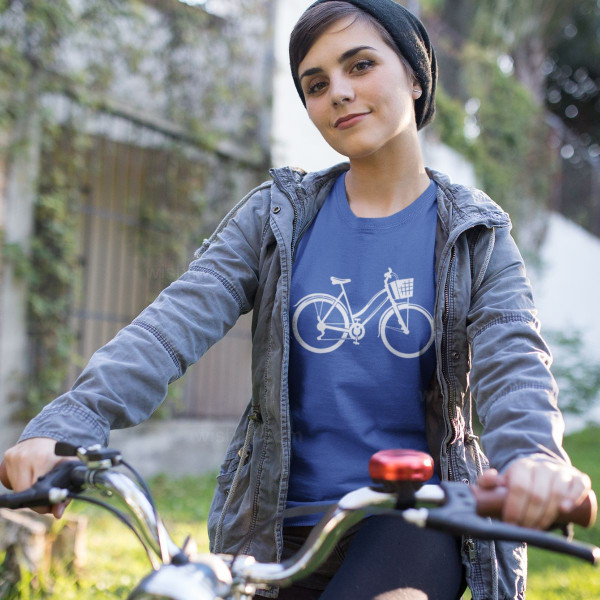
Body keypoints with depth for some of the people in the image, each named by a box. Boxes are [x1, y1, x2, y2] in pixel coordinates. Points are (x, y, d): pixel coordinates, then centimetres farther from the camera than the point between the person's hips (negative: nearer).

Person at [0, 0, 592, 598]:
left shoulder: (476, 237, 0)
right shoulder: (276, 217, 2)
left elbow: (512, 359, -16)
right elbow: (175, 324, -11)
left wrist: (535, 456, -40)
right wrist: (64, 425, -27)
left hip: (410, 518, -2)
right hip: (282, 529, 2)